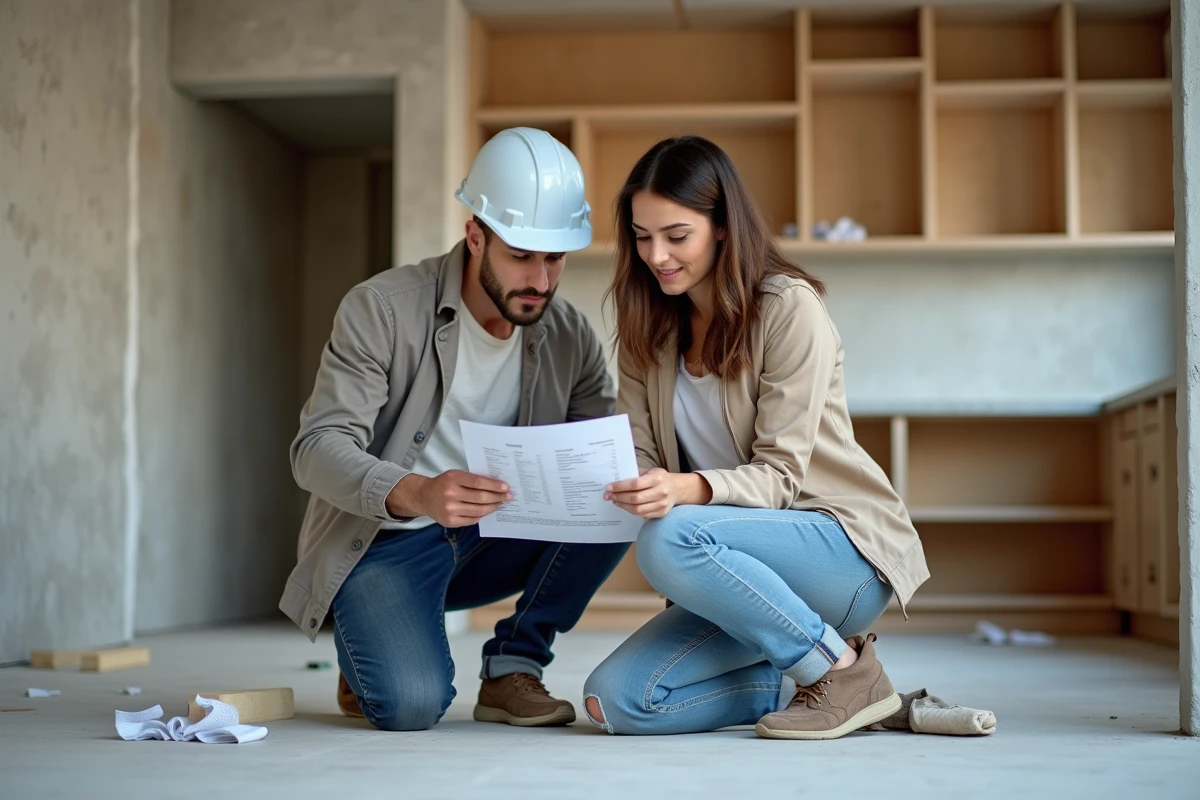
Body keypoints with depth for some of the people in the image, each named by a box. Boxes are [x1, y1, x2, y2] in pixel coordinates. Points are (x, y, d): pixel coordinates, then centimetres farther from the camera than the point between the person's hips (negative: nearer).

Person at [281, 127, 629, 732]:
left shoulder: (570, 339, -3)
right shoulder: (380, 310, -17)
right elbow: (318, 448, -23)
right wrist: (414, 494, -43)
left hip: (489, 541, 5)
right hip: (381, 540, -4)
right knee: (412, 703, -28)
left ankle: (512, 669, -7)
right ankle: (369, 655, 9)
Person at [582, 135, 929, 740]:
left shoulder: (789, 307, -13)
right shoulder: (647, 325, 7)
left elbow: (778, 475, -17)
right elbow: (636, 450, -1)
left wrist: (687, 488, -37)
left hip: (845, 549, -6)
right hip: (746, 566, 6)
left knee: (670, 540, -34)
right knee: (614, 702, -14)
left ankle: (843, 668, -14)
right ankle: (802, 684, 4)